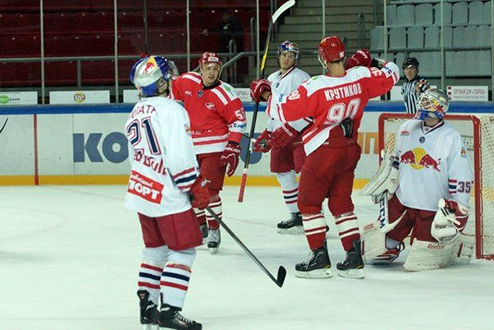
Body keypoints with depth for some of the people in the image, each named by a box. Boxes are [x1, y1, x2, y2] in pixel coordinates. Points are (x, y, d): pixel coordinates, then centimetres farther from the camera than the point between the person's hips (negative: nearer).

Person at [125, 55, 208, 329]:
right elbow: (179, 156, -23)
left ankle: (146, 306, 19)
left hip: (141, 190, 9)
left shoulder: (137, 112, 12)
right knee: (183, 249, -3)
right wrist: (195, 188, -12)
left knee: (156, 247, 19)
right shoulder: (170, 110, -16)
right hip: (167, 195, -9)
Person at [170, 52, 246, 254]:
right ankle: (200, 226, 30)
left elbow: (238, 118, -13)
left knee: (209, 190, -12)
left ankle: (214, 230, 4)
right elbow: (173, 92, 19)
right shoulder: (187, 82, -3)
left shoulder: (224, 93, -16)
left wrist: (233, 146, -18)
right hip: (190, 146, 6)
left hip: (214, 149, -6)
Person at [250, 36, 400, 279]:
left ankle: (320, 259, 3)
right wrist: (390, 66, 35)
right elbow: (389, 77, 13)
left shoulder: (315, 87, -20)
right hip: (350, 150, 6)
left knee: (308, 202, 7)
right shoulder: (360, 78, -5)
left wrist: (265, 94, 0)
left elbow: (284, 110, -17)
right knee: (341, 203, 15)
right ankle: (354, 259, 11)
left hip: (324, 152, -6)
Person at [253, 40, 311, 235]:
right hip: (281, 134, 9)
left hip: (300, 132, -8)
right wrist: (267, 134, 19)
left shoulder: (300, 77, -9)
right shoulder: (272, 79, 16)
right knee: (283, 173, 9)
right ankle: (296, 216, 17)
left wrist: (288, 129, -21)